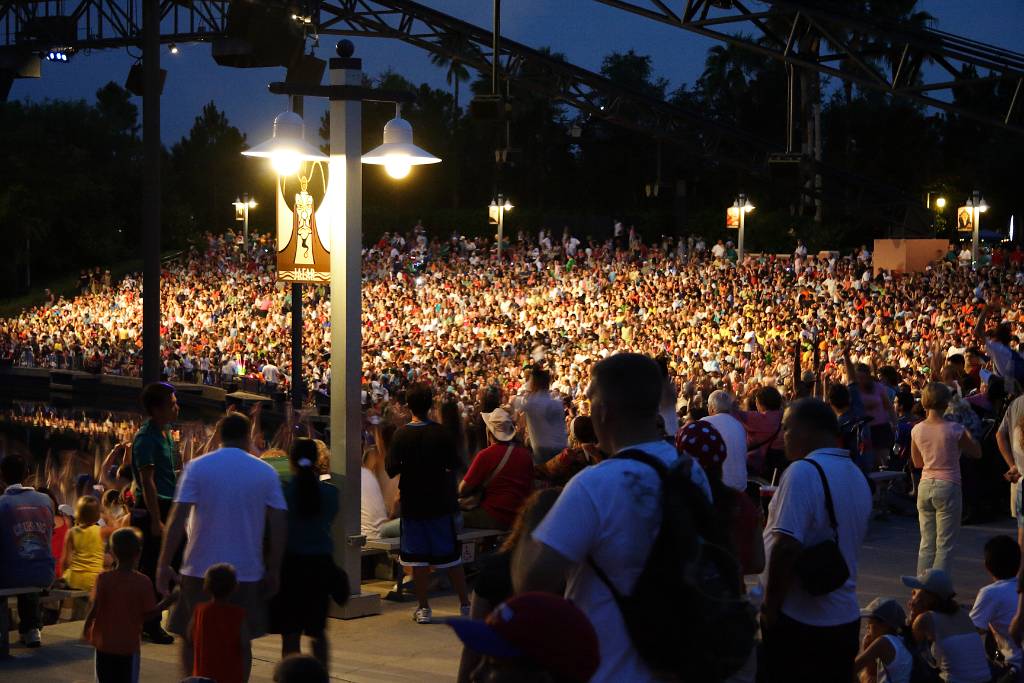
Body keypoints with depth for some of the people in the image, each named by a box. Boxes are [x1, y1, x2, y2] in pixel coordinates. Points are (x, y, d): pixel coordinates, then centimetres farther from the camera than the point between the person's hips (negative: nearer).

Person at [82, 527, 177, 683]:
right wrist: (167, 601, 5)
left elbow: (94, 608, -10)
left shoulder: (103, 578, -9)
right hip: (129, 644, -1)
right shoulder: (143, 582, -10)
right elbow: (148, 614, -7)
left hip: (104, 642, 1)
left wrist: (86, 628, 6)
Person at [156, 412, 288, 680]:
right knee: (240, 641, 9)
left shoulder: (196, 468, -4)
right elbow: (279, 526, -2)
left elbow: (177, 520, -11)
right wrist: (273, 571, 7)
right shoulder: (266, 473, 0)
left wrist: (163, 565, -6)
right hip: (246, 571, 1)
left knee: (192, 639, 12)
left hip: (200, 569, -1)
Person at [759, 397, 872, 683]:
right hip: (846, 618, 8)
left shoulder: (803, 472, -17)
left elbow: (786, 546, -24)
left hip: (798, 621, -8)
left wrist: (770, 606, -15)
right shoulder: (857, 475, 11)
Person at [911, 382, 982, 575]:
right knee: (944, 545, -1)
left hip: (925, 486, 5)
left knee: (926, 543, 11)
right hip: (948, 487, -5)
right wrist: (967, 434, 17)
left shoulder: (917, 430, 1)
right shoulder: (954, 430, -13)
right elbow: (977, 452, 2)